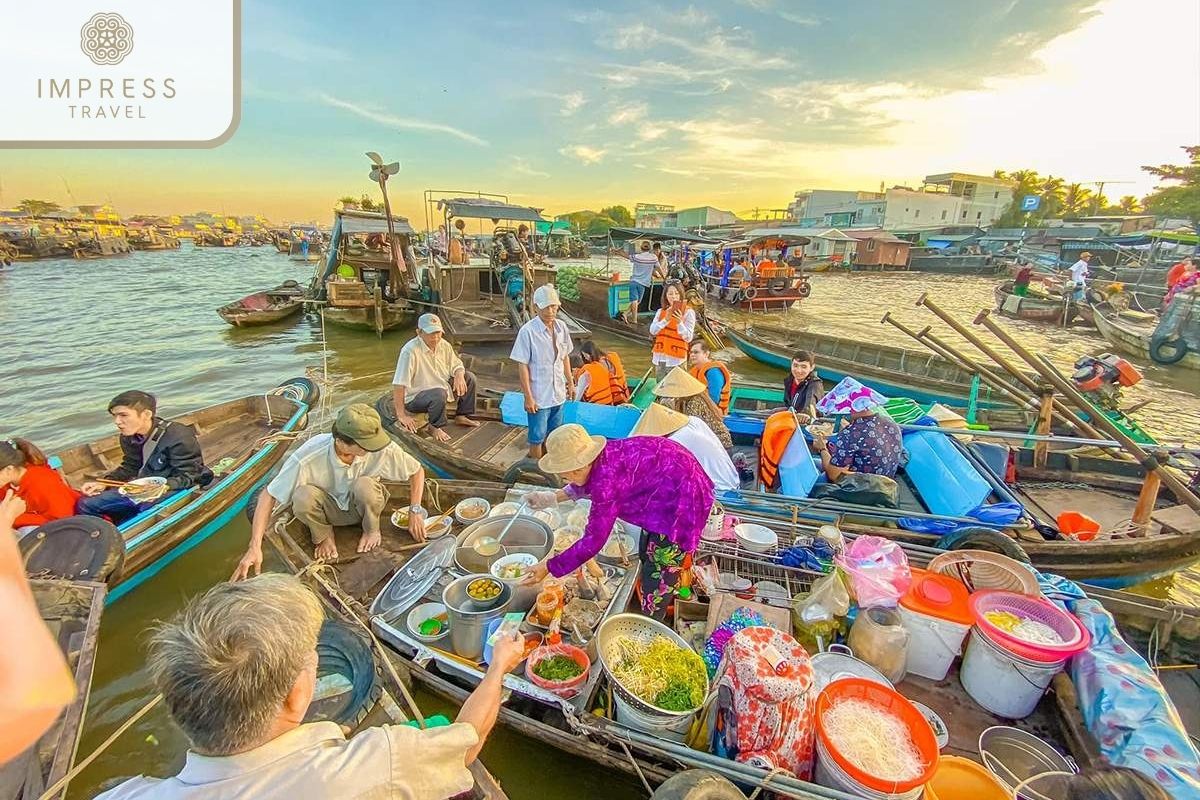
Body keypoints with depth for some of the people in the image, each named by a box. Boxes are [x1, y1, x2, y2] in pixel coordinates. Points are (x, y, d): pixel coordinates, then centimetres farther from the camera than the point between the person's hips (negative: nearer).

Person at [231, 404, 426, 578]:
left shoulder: (383, 449, -31)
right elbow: (268, 495, -23)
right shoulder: (307, 458, -33)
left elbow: (417, 471, -14)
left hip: (364, 505, 0)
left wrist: (415, 511, -19)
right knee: (303, 496, -34)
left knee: (364, 485, -35)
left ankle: (372, 530, -2)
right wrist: (254, 547, -28)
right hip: (329, 508, 0)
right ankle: (323, 535, -1)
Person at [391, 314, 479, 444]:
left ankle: (461, 416, 14)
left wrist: (459, 376, -19)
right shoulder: (410, 351, -29)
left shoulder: (443, 344, -6)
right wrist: (401, 415, -29)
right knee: (439, 394, -37)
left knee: (469, 378, 2)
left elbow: (456, 365, 7)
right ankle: (436, 427, -9)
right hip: (415, 397, -8)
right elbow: (398, 385, -30)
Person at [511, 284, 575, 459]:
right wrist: (528, 397, -15)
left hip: (558, 394, 6)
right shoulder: (528, 331, -17)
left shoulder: (561, 327, 0)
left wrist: (570, 382, 15)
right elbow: (522, 366, -15)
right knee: (537, 438, 9)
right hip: (539, 397, -5)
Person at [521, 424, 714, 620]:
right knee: (647, 554, 23)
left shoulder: (606, 481, -32)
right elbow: (587, 482, 16)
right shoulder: (604, 455, -8)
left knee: (658, 571, 2)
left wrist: (548, 568, -16)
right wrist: (554, 498, 8)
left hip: (682, 497, -9)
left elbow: (593, 541, -24)